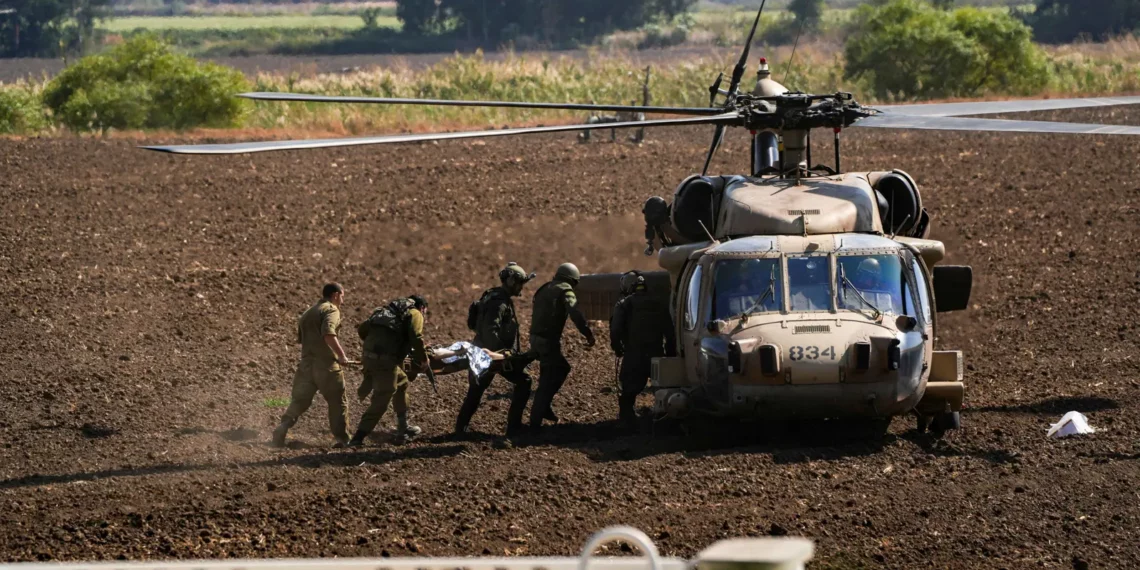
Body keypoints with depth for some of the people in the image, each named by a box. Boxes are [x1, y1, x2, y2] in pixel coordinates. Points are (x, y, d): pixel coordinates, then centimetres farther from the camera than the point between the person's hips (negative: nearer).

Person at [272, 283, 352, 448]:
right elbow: (328, 334, -25)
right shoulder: (331, 310, -8)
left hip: (306, 364, 6)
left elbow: (300, 339, 25)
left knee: (300, 400, 6)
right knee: (338, 402, 8)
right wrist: (341, 355, -21)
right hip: (326, 364, -6)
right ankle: (342, 439, 13)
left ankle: (284, 425, -17)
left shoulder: (308, 313, 19)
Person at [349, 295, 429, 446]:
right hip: (385, 360, -8)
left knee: (401, 383, 27)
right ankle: (358, 437, -5)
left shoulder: (390, 310, 27)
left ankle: (403, 428, 34)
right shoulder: (415, 313, 7)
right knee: (381, 401, -2)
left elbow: (362, 329, 24)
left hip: (369, 355, 8)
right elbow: (416, 337, -12)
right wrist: (423, 359, 1)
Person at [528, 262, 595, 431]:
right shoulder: (565, 291, -9)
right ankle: (535, 422, -5)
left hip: (536, 338, 9)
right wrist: (588, 334, -23)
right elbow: (575, 313, -23)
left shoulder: (545, 289, 18)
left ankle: (544, 407, 21)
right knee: (548, 381, -3)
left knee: (562, 368, 24)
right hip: (549, 340, -9)